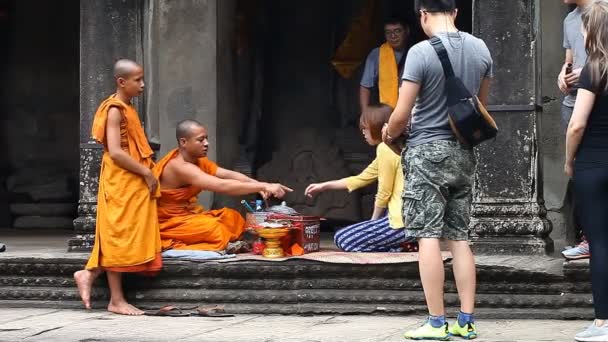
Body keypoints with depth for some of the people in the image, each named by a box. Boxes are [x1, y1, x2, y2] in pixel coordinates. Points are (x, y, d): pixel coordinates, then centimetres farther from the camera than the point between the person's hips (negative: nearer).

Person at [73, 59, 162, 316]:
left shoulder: (127, 109, 15)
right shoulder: (115, 110, -13)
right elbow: (115, 152, -22)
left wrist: (146, 174, 7)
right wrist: (146, 173, -18)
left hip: (133, 184, 9)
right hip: (121, 183, -9)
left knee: (124, 238, 11)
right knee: (119, 237, -4)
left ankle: (89, 275, 17)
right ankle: (117, 299, 0)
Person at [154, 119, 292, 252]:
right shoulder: (179, 166, -27)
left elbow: (227, 174, -5)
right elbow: (222, 186, -36)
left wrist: (259, 185, -23)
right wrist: (264, 187, -37)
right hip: (168, 223, -9)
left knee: (232, 217, 1)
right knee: (214, 228, -28)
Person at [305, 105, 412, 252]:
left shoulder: (385, 148, -12)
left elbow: (384, 193, -10)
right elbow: (360, 179, 27)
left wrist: (374, 221, 6)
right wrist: (324, 186, 28)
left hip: (403, 222, -10)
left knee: (342, 239, -2)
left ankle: (402, 247, -5)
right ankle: (403, 241, 13)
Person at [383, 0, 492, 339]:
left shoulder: (421, 52, -14)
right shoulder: (481, 49, 4)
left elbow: (401, 116, -13)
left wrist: (389, 133, 7)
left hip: (428, 150, -6)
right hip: (464, 152, 6)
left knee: (429, 236, -3)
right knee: (460, 237, 9)